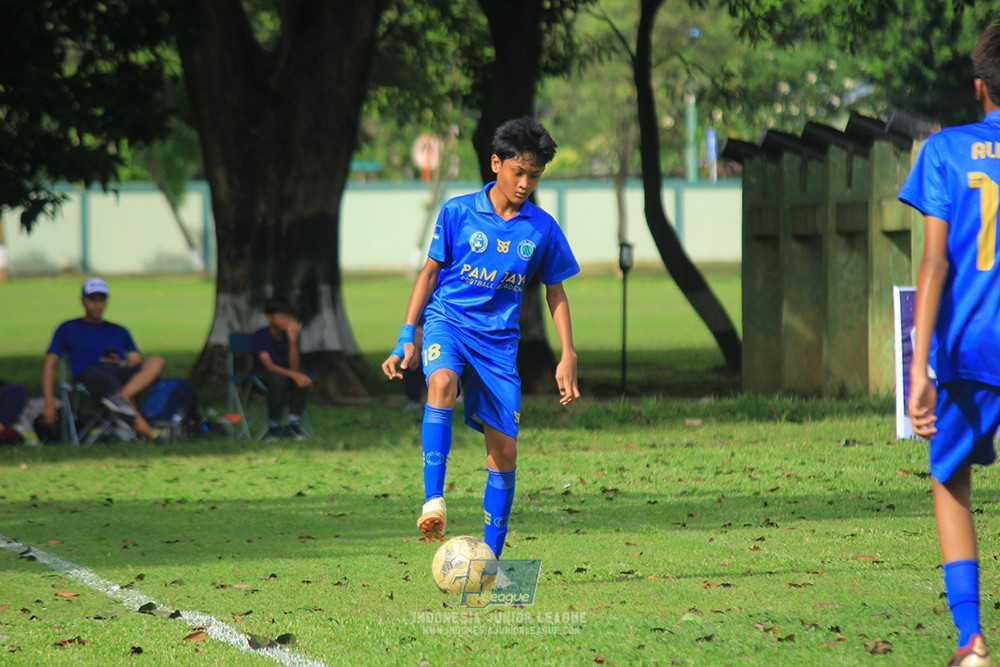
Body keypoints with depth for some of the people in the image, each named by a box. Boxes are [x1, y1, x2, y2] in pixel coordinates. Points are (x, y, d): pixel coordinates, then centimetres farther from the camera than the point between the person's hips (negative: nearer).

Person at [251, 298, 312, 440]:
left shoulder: (290, 335, -2)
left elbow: (293, 367, -15)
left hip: (285, 373, 4)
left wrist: (292, 340, -25)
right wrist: (293, 374, -39)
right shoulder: (260, 336, -14)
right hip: (262, 377, -4)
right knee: (278, 378, -38)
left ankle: (294, 422, -22)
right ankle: (274, 426, -26)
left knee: (303, 379, -28)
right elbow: (269, 366, -25)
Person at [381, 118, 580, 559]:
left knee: (504, 449, -1)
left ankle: (490, 558, 10)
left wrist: (568, 356, 5)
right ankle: (433, 502, -39)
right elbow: (430, 272, 5)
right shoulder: (458, 212, -2)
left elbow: (555, 292, 13)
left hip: (499, 339, 3)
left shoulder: (542, 228, 3)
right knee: (443, 383, -36)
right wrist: (407, 337, -1)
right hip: (447, 320, -2)